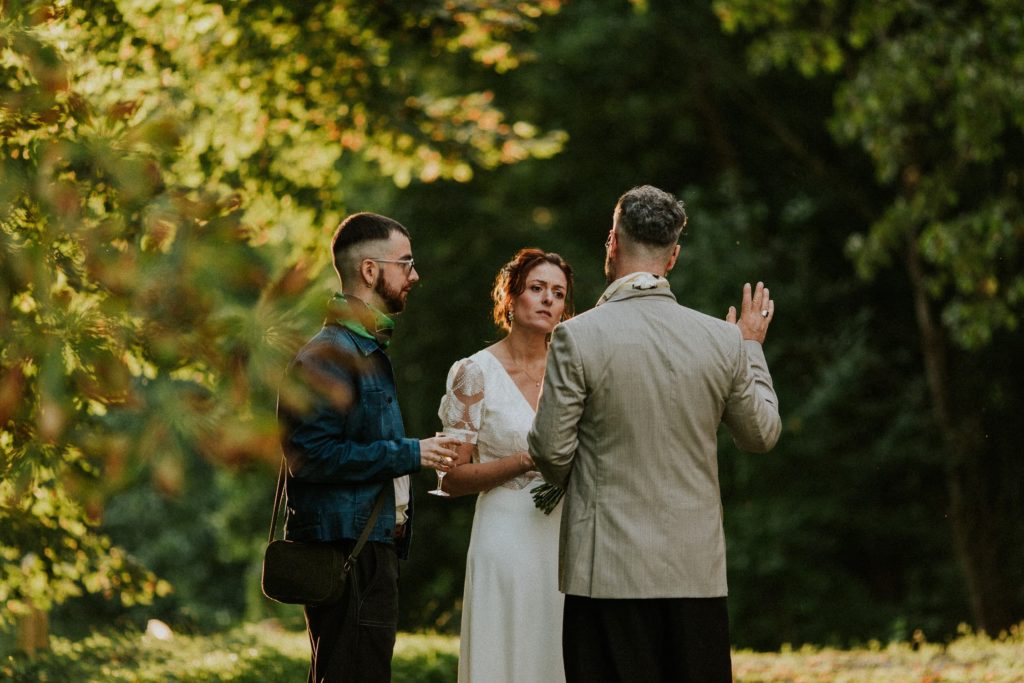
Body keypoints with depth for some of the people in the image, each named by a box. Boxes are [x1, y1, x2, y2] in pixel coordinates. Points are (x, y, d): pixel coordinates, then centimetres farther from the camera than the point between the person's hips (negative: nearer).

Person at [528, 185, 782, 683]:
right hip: (697, 569, 3)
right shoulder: (724, 341, 0)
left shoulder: (578, 336, -10)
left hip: (609, 568, -3)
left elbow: (551, 450, -6)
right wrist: (751, 347, 27)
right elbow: (762, 434, 14)